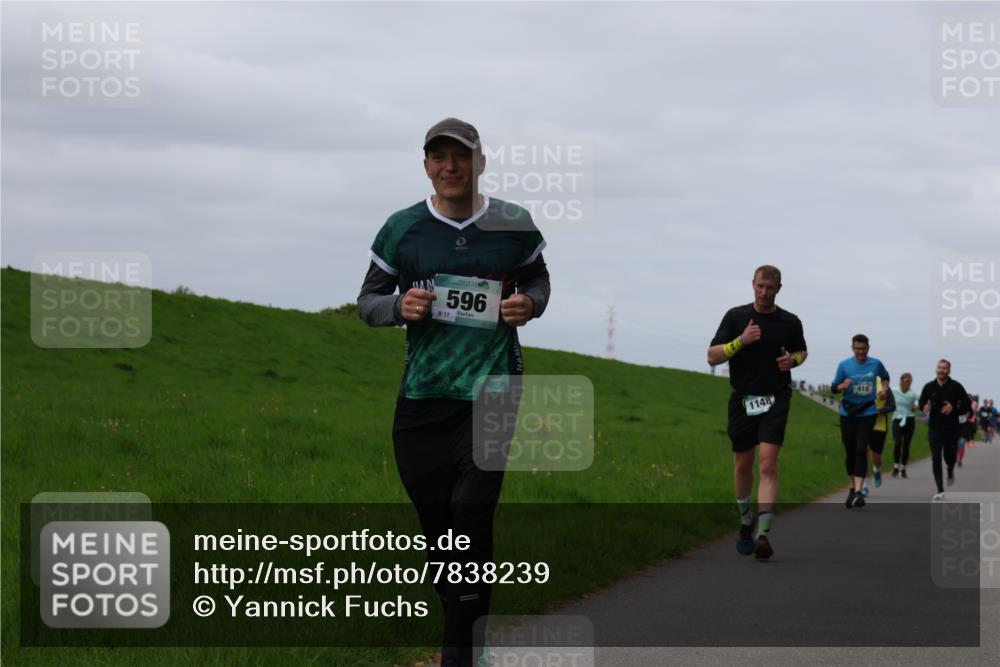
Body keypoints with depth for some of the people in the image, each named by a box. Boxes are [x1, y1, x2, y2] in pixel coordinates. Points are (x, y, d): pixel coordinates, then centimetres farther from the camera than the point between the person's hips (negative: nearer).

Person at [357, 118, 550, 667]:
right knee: (436, 524, 6)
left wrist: (530, 304, -4)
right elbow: (367, 300, 11)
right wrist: (399, 307, -11)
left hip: (491, 389, -2)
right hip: (422, 395, 2)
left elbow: (536, 278, 19)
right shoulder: (402, 229, 2)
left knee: (470, 517, -14)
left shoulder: (513, 225, 2)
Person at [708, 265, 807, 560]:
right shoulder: (735, 316, -1)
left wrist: (792, 360, -3)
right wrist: (741, 341, -19)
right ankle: (746, 521, 37)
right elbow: (712, 356, -4)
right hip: (743, 400, 2)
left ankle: (763, 533, -22)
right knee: (742, 465, 13)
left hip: (776, 400, -1)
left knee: (768, 464, -16)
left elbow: (802, 351, 21)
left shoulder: (790, 322, 2)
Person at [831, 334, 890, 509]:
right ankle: (853, 487, 25)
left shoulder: (875, 364, 2)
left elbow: (885, 377, 24)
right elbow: (833, 388, 2)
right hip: (848, 414, 1)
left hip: (868, 414, -1)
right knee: (850, 452, 7)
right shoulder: (844, 365, -1)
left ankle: (858, 492, -19)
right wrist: (842, 385, -18)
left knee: (861, 450, -13)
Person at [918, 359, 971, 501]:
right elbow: (921, 402, 15)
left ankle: (950, 471, 45)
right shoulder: (929, 387, 2)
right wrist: (924, 407, -9)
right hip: (934, 427, 1)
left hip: (951, 427, -1)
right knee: (936, 458, -9)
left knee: (949, 456, 6)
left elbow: (966, 405, -1)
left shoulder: (956, 387, -4)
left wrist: (954, 408, -19)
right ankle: (940, 491, -8)